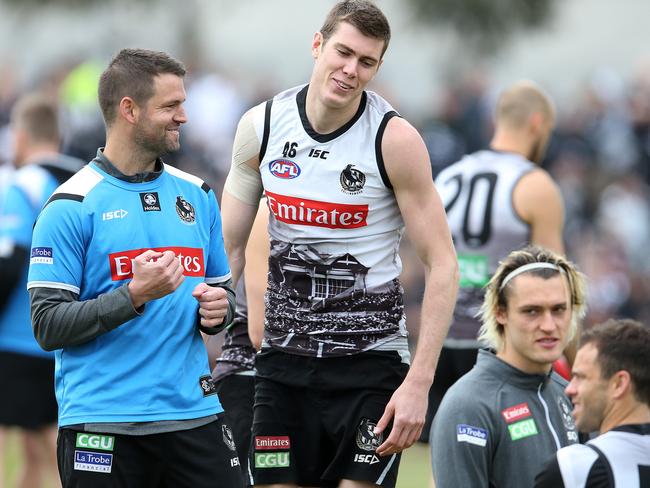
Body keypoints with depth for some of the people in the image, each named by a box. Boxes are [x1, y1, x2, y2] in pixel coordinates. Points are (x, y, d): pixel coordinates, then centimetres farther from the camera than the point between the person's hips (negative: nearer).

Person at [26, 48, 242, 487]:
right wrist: (134, 296, -20)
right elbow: (48, 326, -11)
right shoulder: (71, 206, -6)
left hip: (195, 415, 5)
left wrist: (217, 310, -2)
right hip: (103, 424, -5)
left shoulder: (198, 196, 12)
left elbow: (222, 289, 21)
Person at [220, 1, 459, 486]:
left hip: (369, 359, -3)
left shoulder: (394, 138, -12)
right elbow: (228, 249, 8)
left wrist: (418, 383, -18)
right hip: (284, 357, 3)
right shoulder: (260, 126, -1)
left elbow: (442, 264, -11)